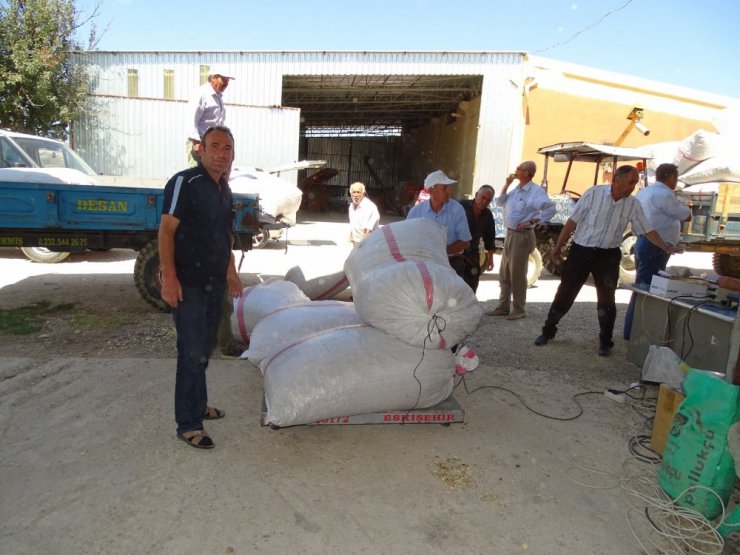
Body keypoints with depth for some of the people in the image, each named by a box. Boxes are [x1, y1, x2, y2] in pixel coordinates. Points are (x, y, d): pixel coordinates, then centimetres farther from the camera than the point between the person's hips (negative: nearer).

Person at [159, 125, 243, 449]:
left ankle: (198, 406, 33)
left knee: (204, 350, 17)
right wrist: (169, 277, -22)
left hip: (215, 283, 8)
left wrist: (231, 270, 20)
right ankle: (188, 425, 8)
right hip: (188, 285, -8)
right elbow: (166, 231, -16)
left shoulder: (224, 189, 12)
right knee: (192, 353, -4)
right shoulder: (185, 182, -12)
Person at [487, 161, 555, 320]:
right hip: (510, 234, 9)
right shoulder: (516, 189, 12)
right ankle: (503, 307, 22)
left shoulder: (536, 191, -14)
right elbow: (500, 202, 14)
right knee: (504, 274, 13)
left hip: (522, 236, -9)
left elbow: (550, 209, -21)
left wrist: (531, 221, -20)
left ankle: (518, 310, 11)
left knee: (517, 275, -1)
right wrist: (506, 185, 5)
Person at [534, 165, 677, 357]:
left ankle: (605, 342, 19)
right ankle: (548, 330, 20)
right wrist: (558, 247, -6)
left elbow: (647, 230, 4)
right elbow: (572, 221, -7)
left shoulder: (633, 205, 0)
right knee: (565, 293, 5)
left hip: (608, 256, 2)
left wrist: (667, 248, -9)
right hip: (580, 251, -2)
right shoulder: (594, 193, -10)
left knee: (606, 299, 5)